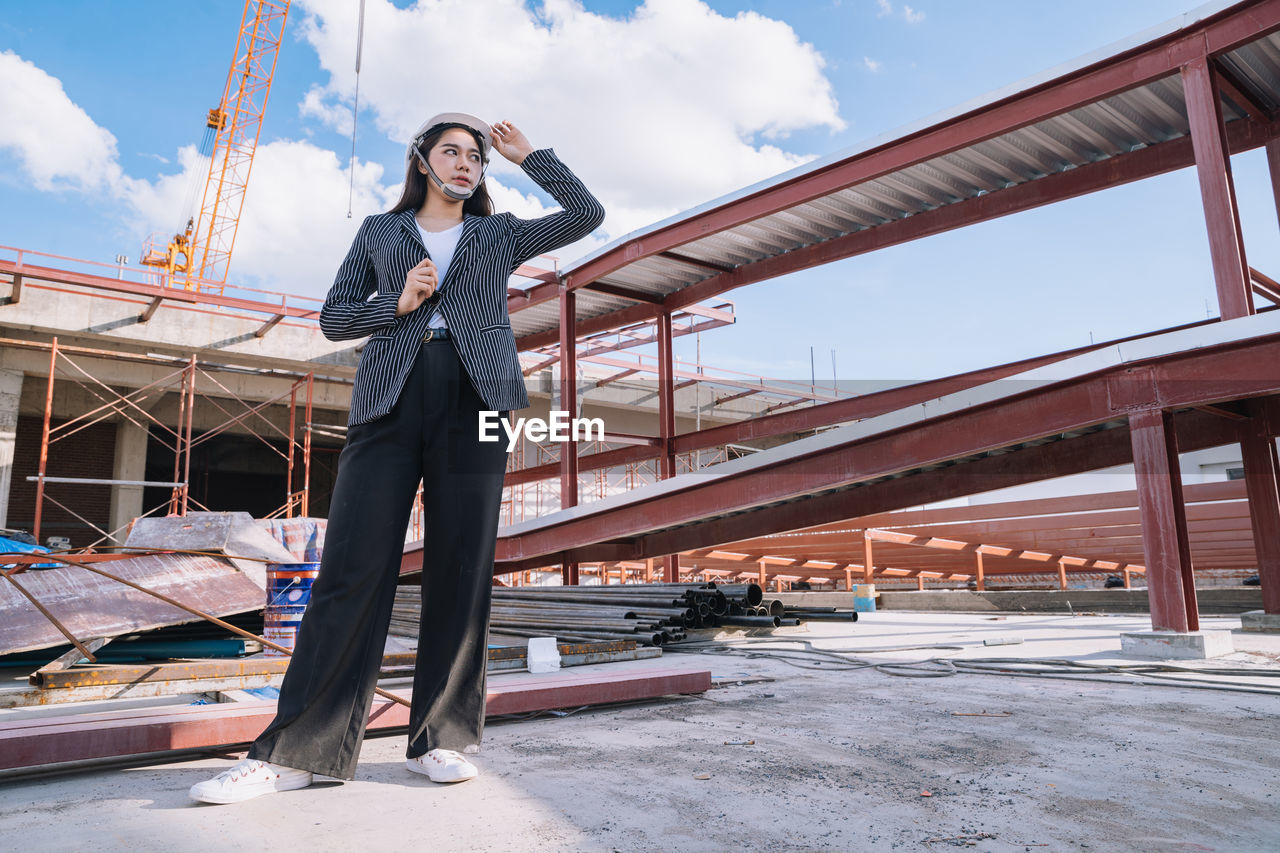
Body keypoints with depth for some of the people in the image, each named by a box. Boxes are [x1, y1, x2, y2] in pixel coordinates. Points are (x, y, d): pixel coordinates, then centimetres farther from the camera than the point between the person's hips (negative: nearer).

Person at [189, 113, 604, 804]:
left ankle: (442, 739, 5)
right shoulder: (380, 231, 21)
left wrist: (527, 156, 18)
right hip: (389, 398, 0)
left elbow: (587, 214, 15)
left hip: (474, 399, 1)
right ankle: (295, 751, -2)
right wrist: (397, 304, -1)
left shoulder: (501, 234, 22)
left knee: (460, 571, -3)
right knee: (352, 567, -7)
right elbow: (334, 318, 16)